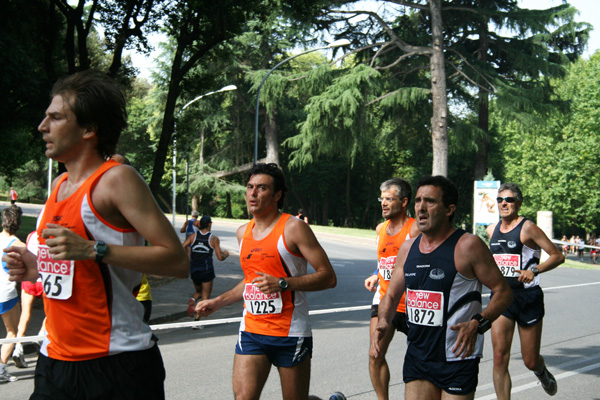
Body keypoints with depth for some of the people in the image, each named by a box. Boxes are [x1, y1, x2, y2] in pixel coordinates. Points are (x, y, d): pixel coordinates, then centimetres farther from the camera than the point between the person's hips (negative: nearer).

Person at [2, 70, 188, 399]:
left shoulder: (117, 180, -11)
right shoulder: (58, 186, 14)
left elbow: (177, 261, -19)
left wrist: (92, 250, -24)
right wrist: (38, 267, 7)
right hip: (55, 358, 7)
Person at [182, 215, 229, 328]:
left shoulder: (192, 236, 2)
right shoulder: (214, 239, -4)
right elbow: (220, 257, -6)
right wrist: (225, 254, 15)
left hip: (194, 270, 3)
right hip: (207, 271, -3)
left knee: (199, 291, 27)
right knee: (205, 297, 6)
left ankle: (192, 300, -6)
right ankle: (197, 319, -8)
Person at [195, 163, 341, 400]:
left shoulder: (293, 228, -9)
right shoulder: (244, 232, 11)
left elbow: (328, 277, -12)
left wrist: (283, 284, -22)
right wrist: (218, 302, 17)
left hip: (291, 334, -5)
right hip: (251, 330, 5)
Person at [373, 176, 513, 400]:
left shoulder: (468, 246, -10)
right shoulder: (407, 249, 7)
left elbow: (503, 292, -7)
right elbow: (391, 295, 17)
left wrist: (478, 324, -22)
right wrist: (384, 321, -3)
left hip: (457, 358, -5)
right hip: (417, 356, 5)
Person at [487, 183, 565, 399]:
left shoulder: (527, 227, -8)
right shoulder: (492, 230, 9)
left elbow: (558, 256, -8)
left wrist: (534, 271, -21)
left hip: (528, 297, -4)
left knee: (530, 361, 8)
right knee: (500, 357, -10)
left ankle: (543, 373, 44)